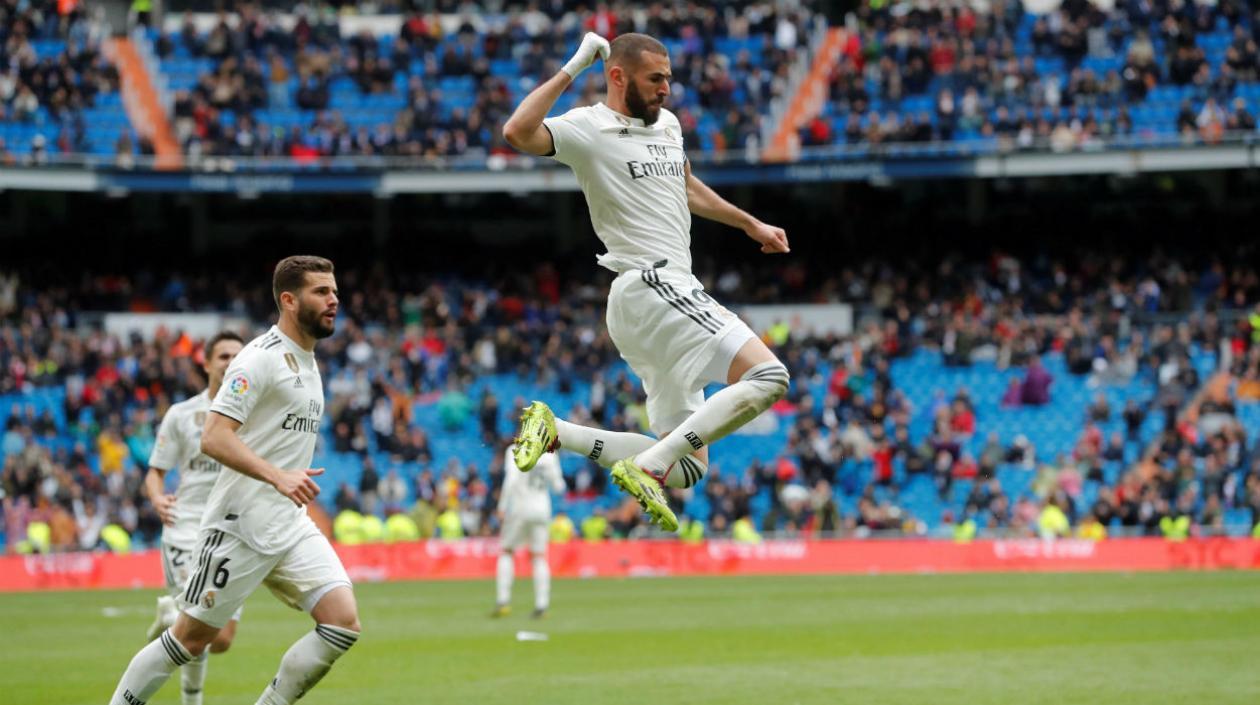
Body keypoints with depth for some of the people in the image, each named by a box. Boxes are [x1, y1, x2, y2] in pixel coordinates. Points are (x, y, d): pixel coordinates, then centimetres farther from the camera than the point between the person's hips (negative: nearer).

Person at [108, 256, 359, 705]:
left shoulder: (307, 361, 15)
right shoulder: (261, 357, -13)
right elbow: (214, 438, -23)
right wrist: (278, 477, -31)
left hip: (291, 528, 8)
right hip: (241, 525, -8)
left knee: (344, 623, -9)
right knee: (193, 636, 0)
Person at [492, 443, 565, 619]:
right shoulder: (549, 455, 4)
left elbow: (511, 480, -17)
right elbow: (558, 486, 8)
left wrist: (502, 506, -12)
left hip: (519, 508, -3)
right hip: (542, 510, 3)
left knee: (506, 552, 9)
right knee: (539, 556, 7)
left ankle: (503, 601, -1)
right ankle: (541, 606, 0)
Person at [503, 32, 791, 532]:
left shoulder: (667, 125, 19)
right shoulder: (588, 129, -6)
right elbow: (518, 132, -26)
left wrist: (750, 224, 44)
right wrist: (573, 69, -20)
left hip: (671, 291, 9)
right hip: (652, 285, -9)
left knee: (687, 467, 7)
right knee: (767, 376, -24)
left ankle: (556, 432, 4)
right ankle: (647, 467, -26)